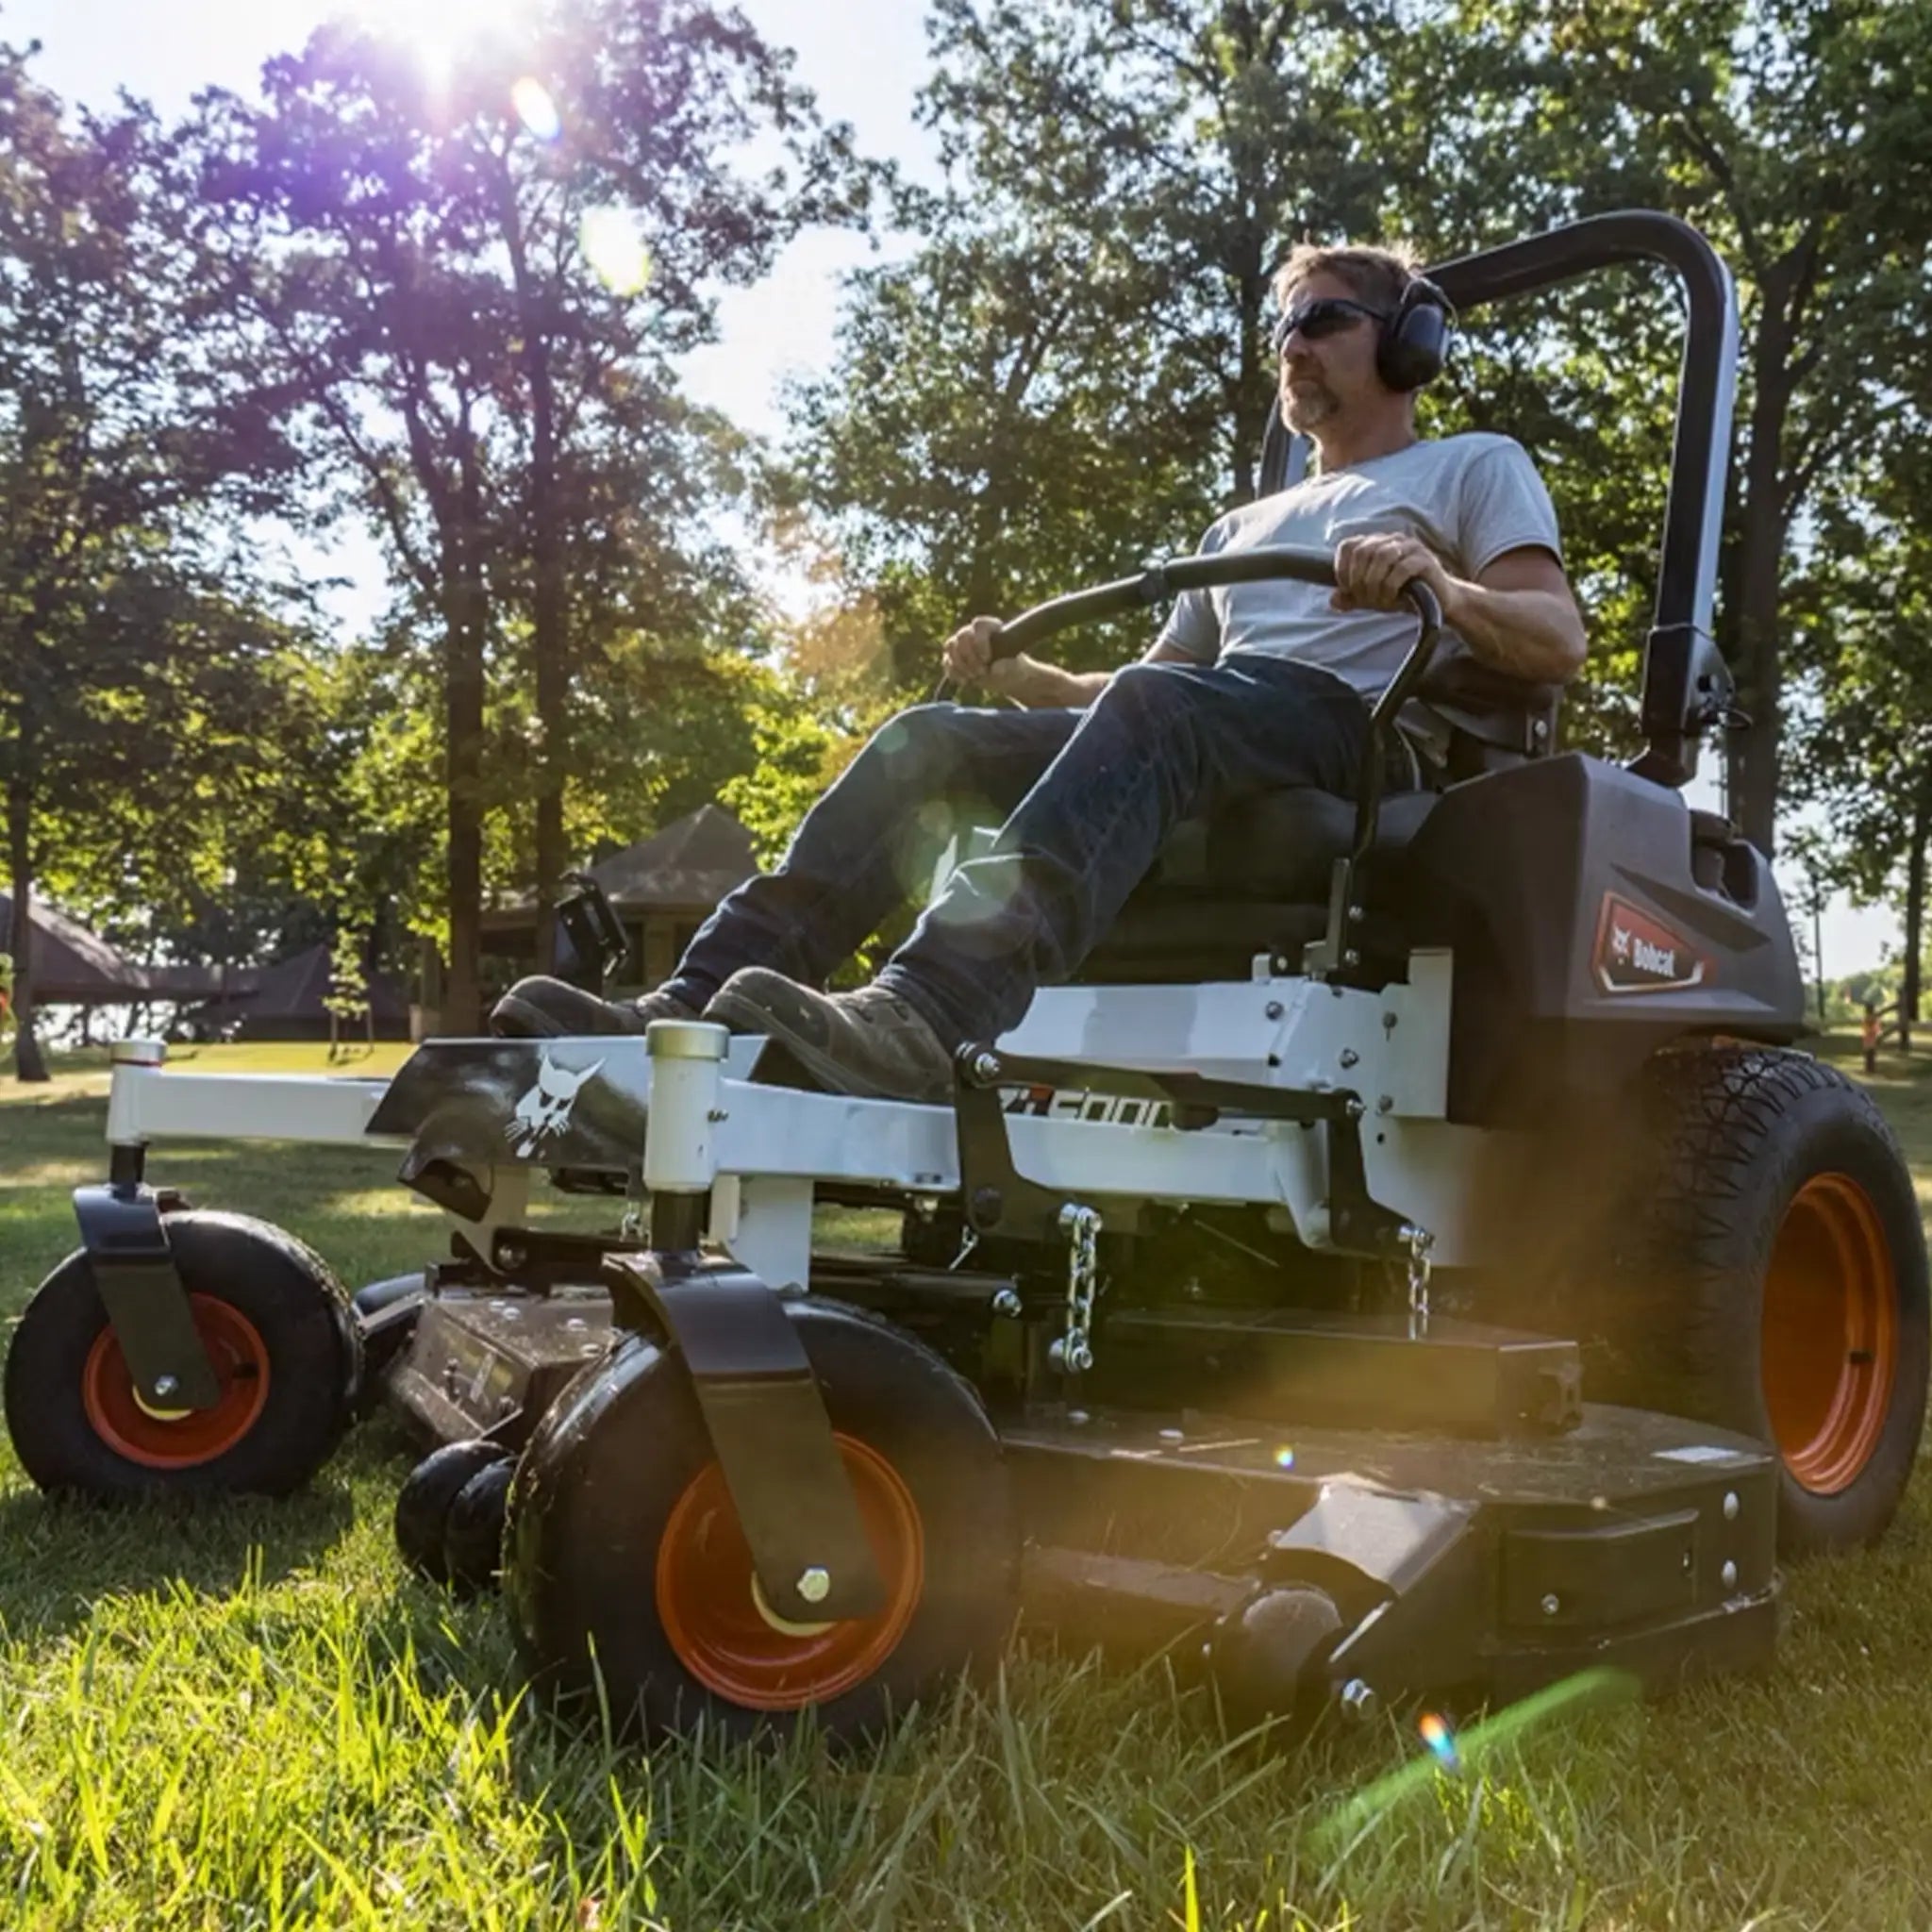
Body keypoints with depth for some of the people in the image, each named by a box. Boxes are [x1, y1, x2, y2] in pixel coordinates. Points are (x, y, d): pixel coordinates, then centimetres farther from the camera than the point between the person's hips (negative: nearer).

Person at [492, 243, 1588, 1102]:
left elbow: (1558, 644, 1)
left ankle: (925, 1020, -59)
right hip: (1206, 751, 6)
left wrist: (1444, 587, -20)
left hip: (1362, 736, -6)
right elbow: (1145, 687, 30)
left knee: (1152, 713, -38)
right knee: (930, 737, -15)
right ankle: (691, 1007, -30)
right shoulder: (1245, 526, 36)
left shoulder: (1476, 467, 19)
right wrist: (1017, 674, 12)